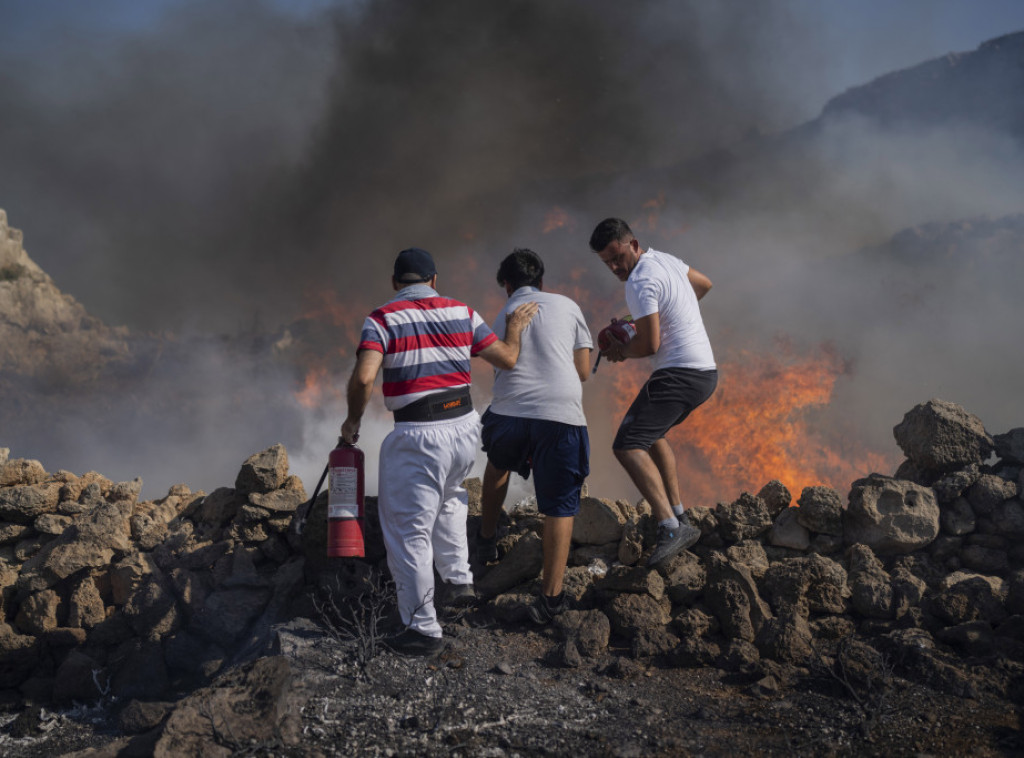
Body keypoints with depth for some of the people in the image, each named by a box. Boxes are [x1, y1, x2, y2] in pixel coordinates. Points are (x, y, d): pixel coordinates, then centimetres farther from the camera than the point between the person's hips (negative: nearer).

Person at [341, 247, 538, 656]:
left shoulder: (382, 319, -5)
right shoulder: (461, 312, 7)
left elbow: (363, 377, -19)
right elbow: (507, 358, 11)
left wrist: (353, 420, -3)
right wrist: (515, 328, 30)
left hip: (418, 435, -6)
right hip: (465, 426, 6)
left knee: (409, 530, 1)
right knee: (448, 498, 34)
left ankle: (423, 628, 2)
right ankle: (458, 578, 33)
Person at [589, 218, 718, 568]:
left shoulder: (641, 283, -17)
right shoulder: (666, 260, 13)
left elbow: (650, 344, -18)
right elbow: (704, 284, 31)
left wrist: (620, 350, 1)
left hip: (679, 375, -11)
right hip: (706, 371, 11)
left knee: (628, 446, -18)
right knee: (652, 433, 30)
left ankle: (671, 528, -30)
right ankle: (678, 515, 25)